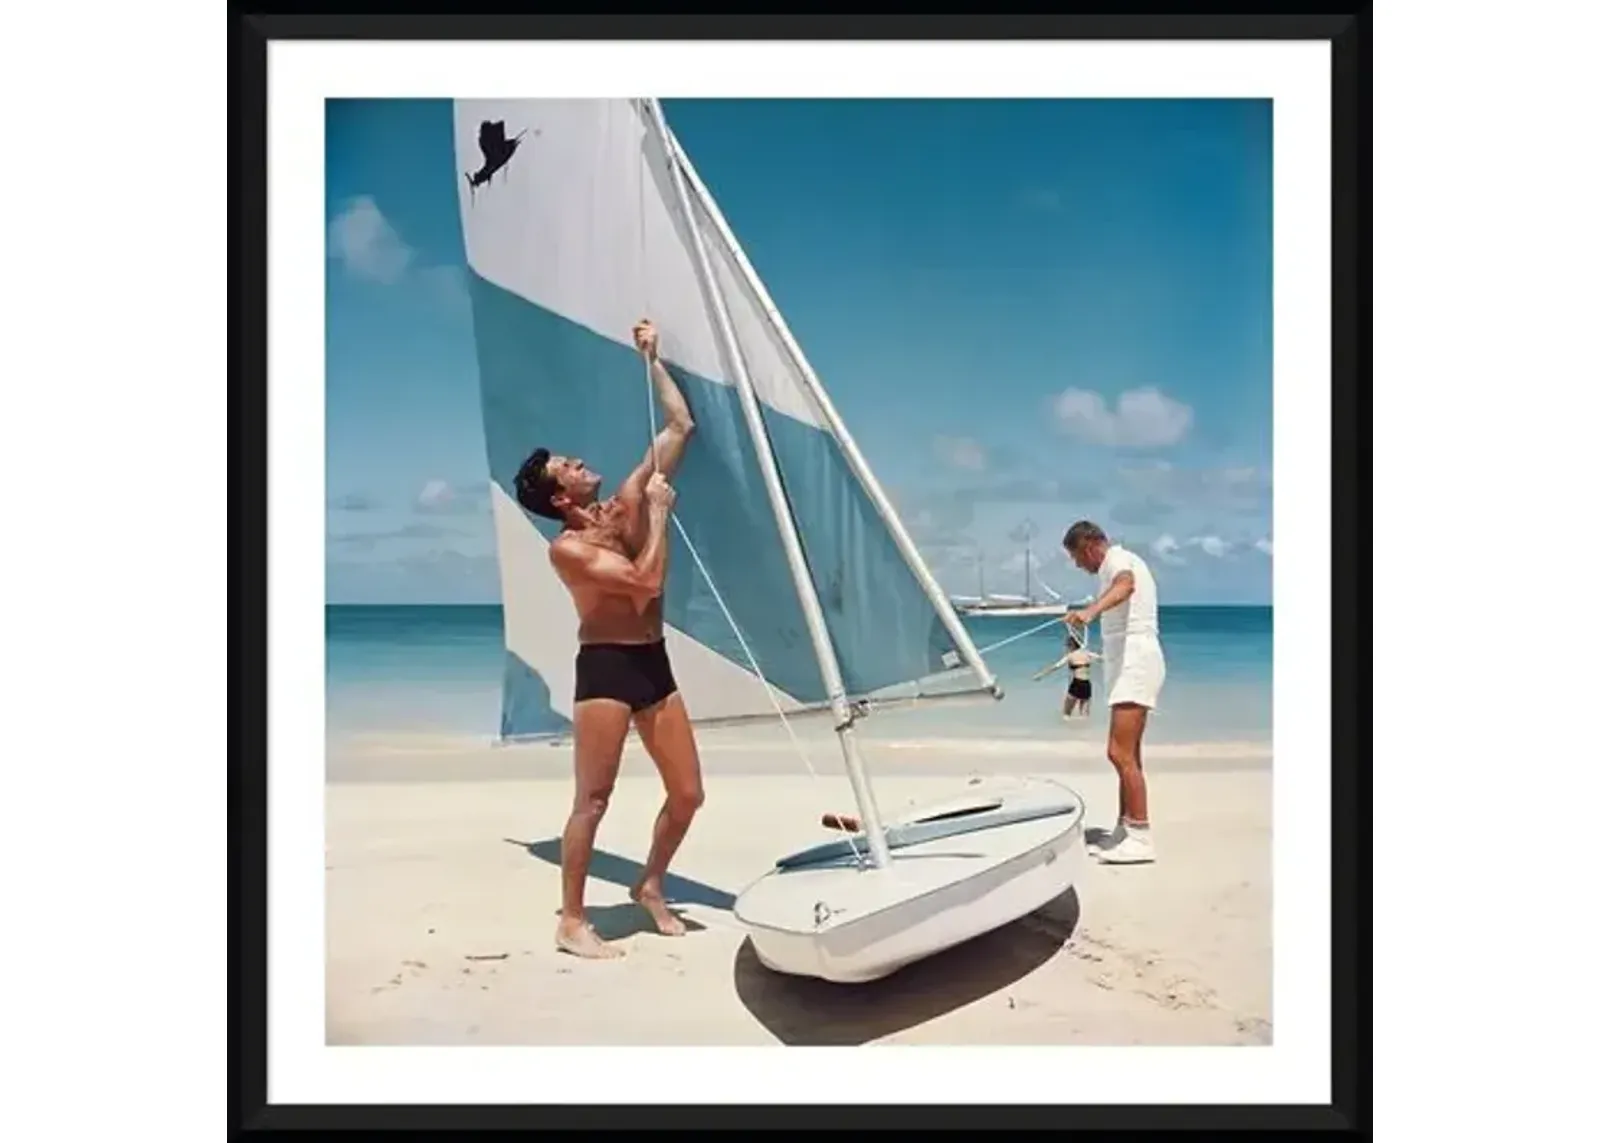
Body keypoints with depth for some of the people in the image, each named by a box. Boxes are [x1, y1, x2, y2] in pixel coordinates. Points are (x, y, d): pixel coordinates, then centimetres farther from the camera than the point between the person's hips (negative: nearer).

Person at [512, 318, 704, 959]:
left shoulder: (627, 503, 8)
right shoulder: (567, 547, -10)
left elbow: (681, 427, 10)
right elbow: (647, 580, -22)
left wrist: (651, 360, 10)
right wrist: (660, 510, -12)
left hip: (653, 664, 7)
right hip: (605, 667, -7)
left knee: (688, 793, 9)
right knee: (593, 799, -4)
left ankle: (650, 886, 30)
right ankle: (571, 923, 8)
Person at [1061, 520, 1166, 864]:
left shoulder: (1117, 561, -9)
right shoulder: (1124, 563, 23)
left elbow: (1125, 586, -34)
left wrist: (1090, 611, -53)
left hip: (1134, 664, -11)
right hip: (1130, 665, 11)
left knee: (1120, 753, -17)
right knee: (1128, 754, 14)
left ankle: (1140, 837, -17)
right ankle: (1125, 830, 21)